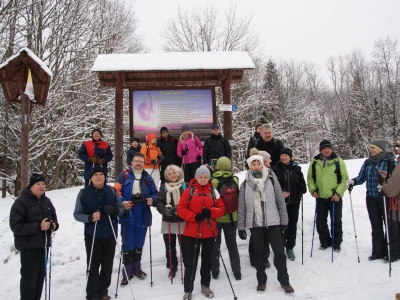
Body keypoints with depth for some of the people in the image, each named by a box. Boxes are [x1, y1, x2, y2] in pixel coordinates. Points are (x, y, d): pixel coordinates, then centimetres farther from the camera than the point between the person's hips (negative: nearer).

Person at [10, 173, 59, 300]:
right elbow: (16, 226, -18)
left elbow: (54, 218, 19)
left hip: (44, 244, 7)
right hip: (29, 246, -7)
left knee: (40, 275, 14)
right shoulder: (21, 201, -12)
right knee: (29, 277, -3)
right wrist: (38, 227, -25)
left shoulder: (46, 201, 10)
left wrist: (54, 225, -4)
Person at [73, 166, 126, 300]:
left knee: (107, 264, 11)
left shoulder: (111, 191, -1)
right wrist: (90, 218, -23)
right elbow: (77, 214, -4)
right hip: (92, 235, -2)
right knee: (93, 265, 5)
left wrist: (114, 211, -18)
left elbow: (122, 208, 5)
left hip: (110, 234, 2)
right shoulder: (83, 193, -7)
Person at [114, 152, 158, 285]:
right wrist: (123, 202, -23)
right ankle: (127, 272, 14)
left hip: (143, 215, 3)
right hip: (127, 215, -3)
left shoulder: (147, 177, 9)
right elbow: (117, 191, -7)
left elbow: (154, 193, 10)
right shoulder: (124, 175, -1)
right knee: (127, 244, 2)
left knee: (139, 243, 14)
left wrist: (152, 200, -10)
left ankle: (136, 268, 30)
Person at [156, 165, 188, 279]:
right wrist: (165, 210, -21)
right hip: (168, 221, 2)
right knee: (170, 246, 10)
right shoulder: (164, 186, 6)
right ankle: (172, 267, 27)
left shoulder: (185, 186, -1)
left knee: (184, 245, 4)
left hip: (182, 221, -2)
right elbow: (159, 202, -1)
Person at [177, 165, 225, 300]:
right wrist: (194, 216, -22)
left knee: (207, 260, 16)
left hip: (209, 232, 3)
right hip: (192, 232, -3)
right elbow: (181, 209, -8)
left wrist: (210, 212, -17)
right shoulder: (189, 191, -5)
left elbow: (221, 209, 2)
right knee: (191, 261, 4)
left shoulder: (213, 192, 3)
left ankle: (205, 285, 34)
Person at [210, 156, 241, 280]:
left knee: (215, 244, 12)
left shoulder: (213, 181, -16)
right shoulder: (235, 180, -7)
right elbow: (239, 197, 1)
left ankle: (215, 271, 19)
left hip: (216, 218, -2)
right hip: (232, 218, 3)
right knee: (232, 244, 16)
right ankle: (236, 272, 20)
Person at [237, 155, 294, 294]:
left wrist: (284, 220, 1)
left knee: (279, 252, 3)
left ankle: (284, 281, 21)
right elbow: (241, 207, 2)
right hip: (254, 223, 1)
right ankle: (261, 280, 27)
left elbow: (280, 200, 2)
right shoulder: (245, 184, 1)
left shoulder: (271, 179, -1)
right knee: (259, 252, 12)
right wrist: (241, 227, 1)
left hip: (272, 221, -1)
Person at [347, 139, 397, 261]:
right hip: (371, 198, 5)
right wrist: (353, 181, -8)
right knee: (376, 226, 12)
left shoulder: (390, 161, -10)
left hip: (386, 198, -5)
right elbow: (362, 177, 11)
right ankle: (378, 252, 23)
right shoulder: (368, 162, 5)